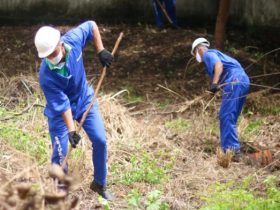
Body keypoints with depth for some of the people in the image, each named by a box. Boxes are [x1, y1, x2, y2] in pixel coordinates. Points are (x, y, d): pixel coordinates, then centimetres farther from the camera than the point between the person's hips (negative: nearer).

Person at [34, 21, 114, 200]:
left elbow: (92, 26, -6)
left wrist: (101, 51, -12)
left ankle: (99, 184, 23)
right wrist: (70, 130, -33)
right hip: (60, 112, -4)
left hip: (85, 100, 4)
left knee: (100, 140, 3)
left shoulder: (74, 39, -27)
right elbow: (62, 105, -29)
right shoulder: (47, 75, -36)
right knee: (60, 154, -5)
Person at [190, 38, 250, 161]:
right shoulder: (216, 54, 32)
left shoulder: (208, 54, 4)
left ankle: (233, 151, -19)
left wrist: (214, 83, -28)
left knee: (227, 117, -12)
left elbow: (219, 64, -17)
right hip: (244, 81, 10)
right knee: (230, 118, 15)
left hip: (234, 82, -10)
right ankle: (227, 148, 17)